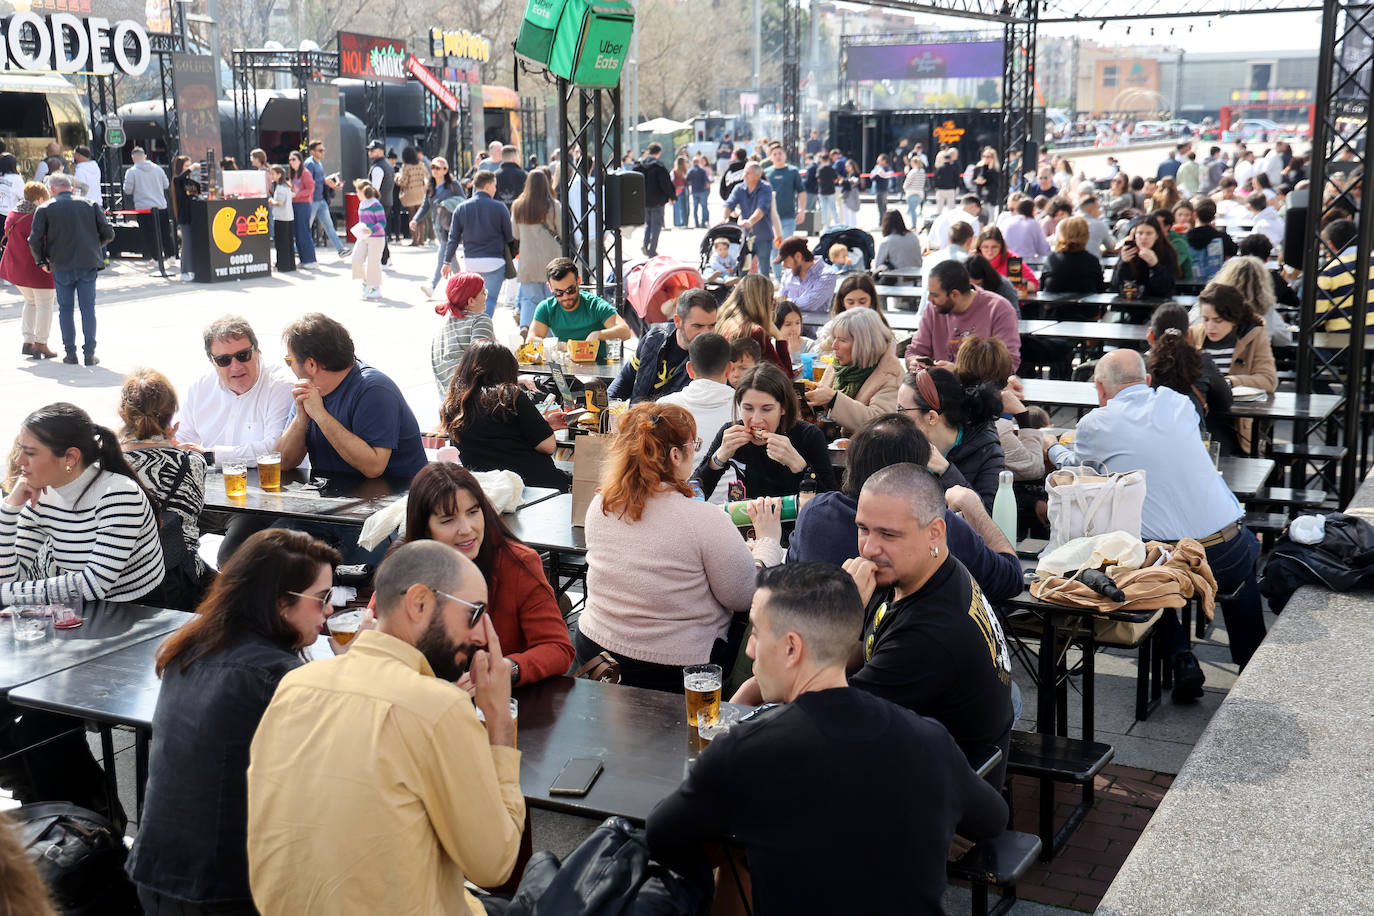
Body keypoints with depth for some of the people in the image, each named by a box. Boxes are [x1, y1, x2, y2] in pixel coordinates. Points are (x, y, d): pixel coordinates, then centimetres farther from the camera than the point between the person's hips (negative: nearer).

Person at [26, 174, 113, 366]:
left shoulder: (44, 209, 0)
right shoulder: (90, 205, 5)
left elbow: (34, 240, -7)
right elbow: (108, 233, 2)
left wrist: (41, 261, 9)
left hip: (62, 266, -1)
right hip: (88, 264, 1)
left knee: (65, 309, 9)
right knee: (88, 309, 5)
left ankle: (70, 353, 9)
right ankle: (89, 354, 4)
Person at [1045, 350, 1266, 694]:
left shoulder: (1096, 425, -2)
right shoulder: (1178, 403, 6)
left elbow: (1075, 470, 19)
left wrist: (1053, 449, 42)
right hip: (1226, 553, 2)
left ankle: (1181, 660, 15)